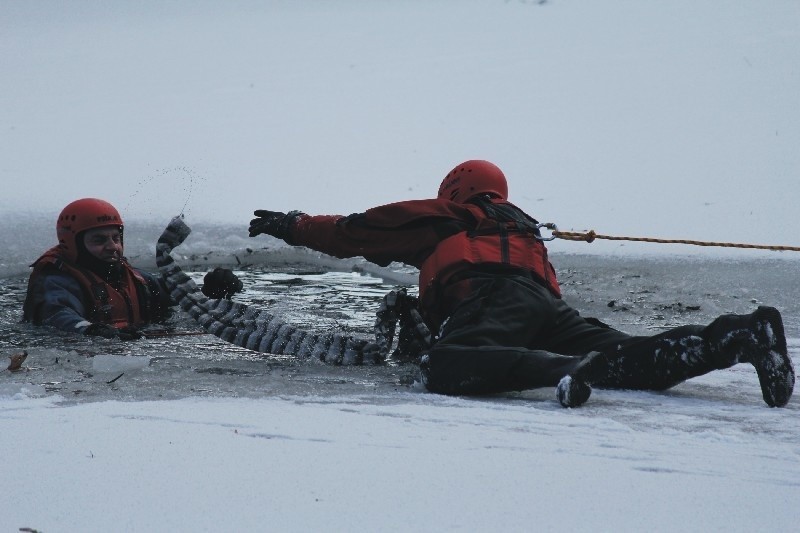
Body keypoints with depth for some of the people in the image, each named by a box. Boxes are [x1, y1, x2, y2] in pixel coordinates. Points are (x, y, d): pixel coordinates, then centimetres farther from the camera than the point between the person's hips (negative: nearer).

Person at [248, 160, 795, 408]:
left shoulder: (441, 218, 29)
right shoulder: (523, 226, 44)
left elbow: (359, 231, 35)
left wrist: (294, 226, 50)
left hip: (493, 295, -6)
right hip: (551, 303, 6)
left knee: (444, 368, -34)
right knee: (635, 360, -14)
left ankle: (566, 370, -55)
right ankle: (741, 336, -36)